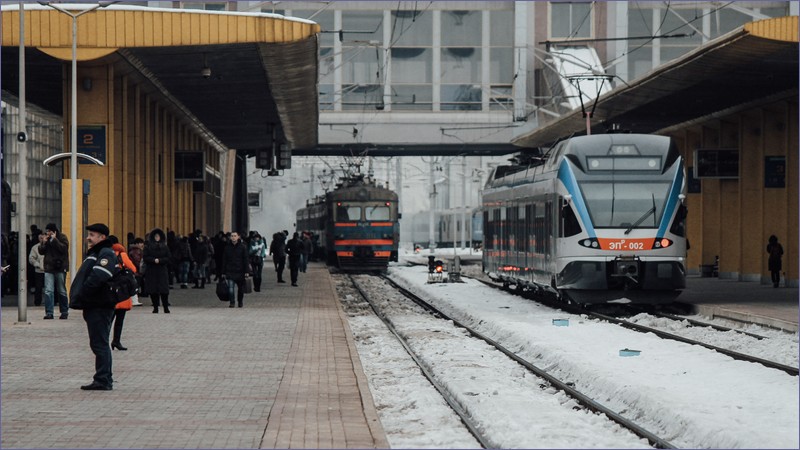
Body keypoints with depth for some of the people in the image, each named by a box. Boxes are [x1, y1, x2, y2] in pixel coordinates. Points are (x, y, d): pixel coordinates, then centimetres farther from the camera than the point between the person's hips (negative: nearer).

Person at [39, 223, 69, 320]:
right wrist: (43, 243, -7)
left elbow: (64, 248, -17)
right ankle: (49, 313, -7)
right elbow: (41, 251, 9)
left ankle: (64, 312, 16)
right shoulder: (47, 239, 10)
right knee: (48, 291, -7)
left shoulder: (62, 238, -2)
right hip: (49, 268, 3)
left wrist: (54, 240, -17)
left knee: (62, 291, 6)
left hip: (60, 268, -3)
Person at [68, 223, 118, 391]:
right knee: (100, 344, 14)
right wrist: (77, 298, 11)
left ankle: (103, 380, -8)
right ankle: (105, 380, 21)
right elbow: (86, 279, 23)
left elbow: (97, 279, -25)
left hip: (100, 306, -11)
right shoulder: (95, 254, 21)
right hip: (94, 306, 11)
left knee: (99, 344, -9)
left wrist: (80, 298, -19)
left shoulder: (106, 254, -13)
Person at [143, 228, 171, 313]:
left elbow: (168, 258, 2)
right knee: (153, 290, -1)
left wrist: (159, 260, -13)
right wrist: (154, 260, -17)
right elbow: (145, 257, -4)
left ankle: (166, 307, 1)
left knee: (164, 290, -5)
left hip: (162, 271, 0)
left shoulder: (165, 247, 6)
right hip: (151, 271, 0)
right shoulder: (148, 247, 3)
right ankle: (155, 307, 7)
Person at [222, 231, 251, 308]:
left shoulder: (242, 247, 0)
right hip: (230, 272, 0)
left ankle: (240, 302, 28)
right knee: (230, 288, -12)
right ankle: (232, 302, -6)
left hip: (240, 271, 0)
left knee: (241, 288, 10)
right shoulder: (227, 247, 5)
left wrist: (247, 271, -7)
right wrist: (223, 272, 6)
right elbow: (224, 260, 9)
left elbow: (246, 260, 0)